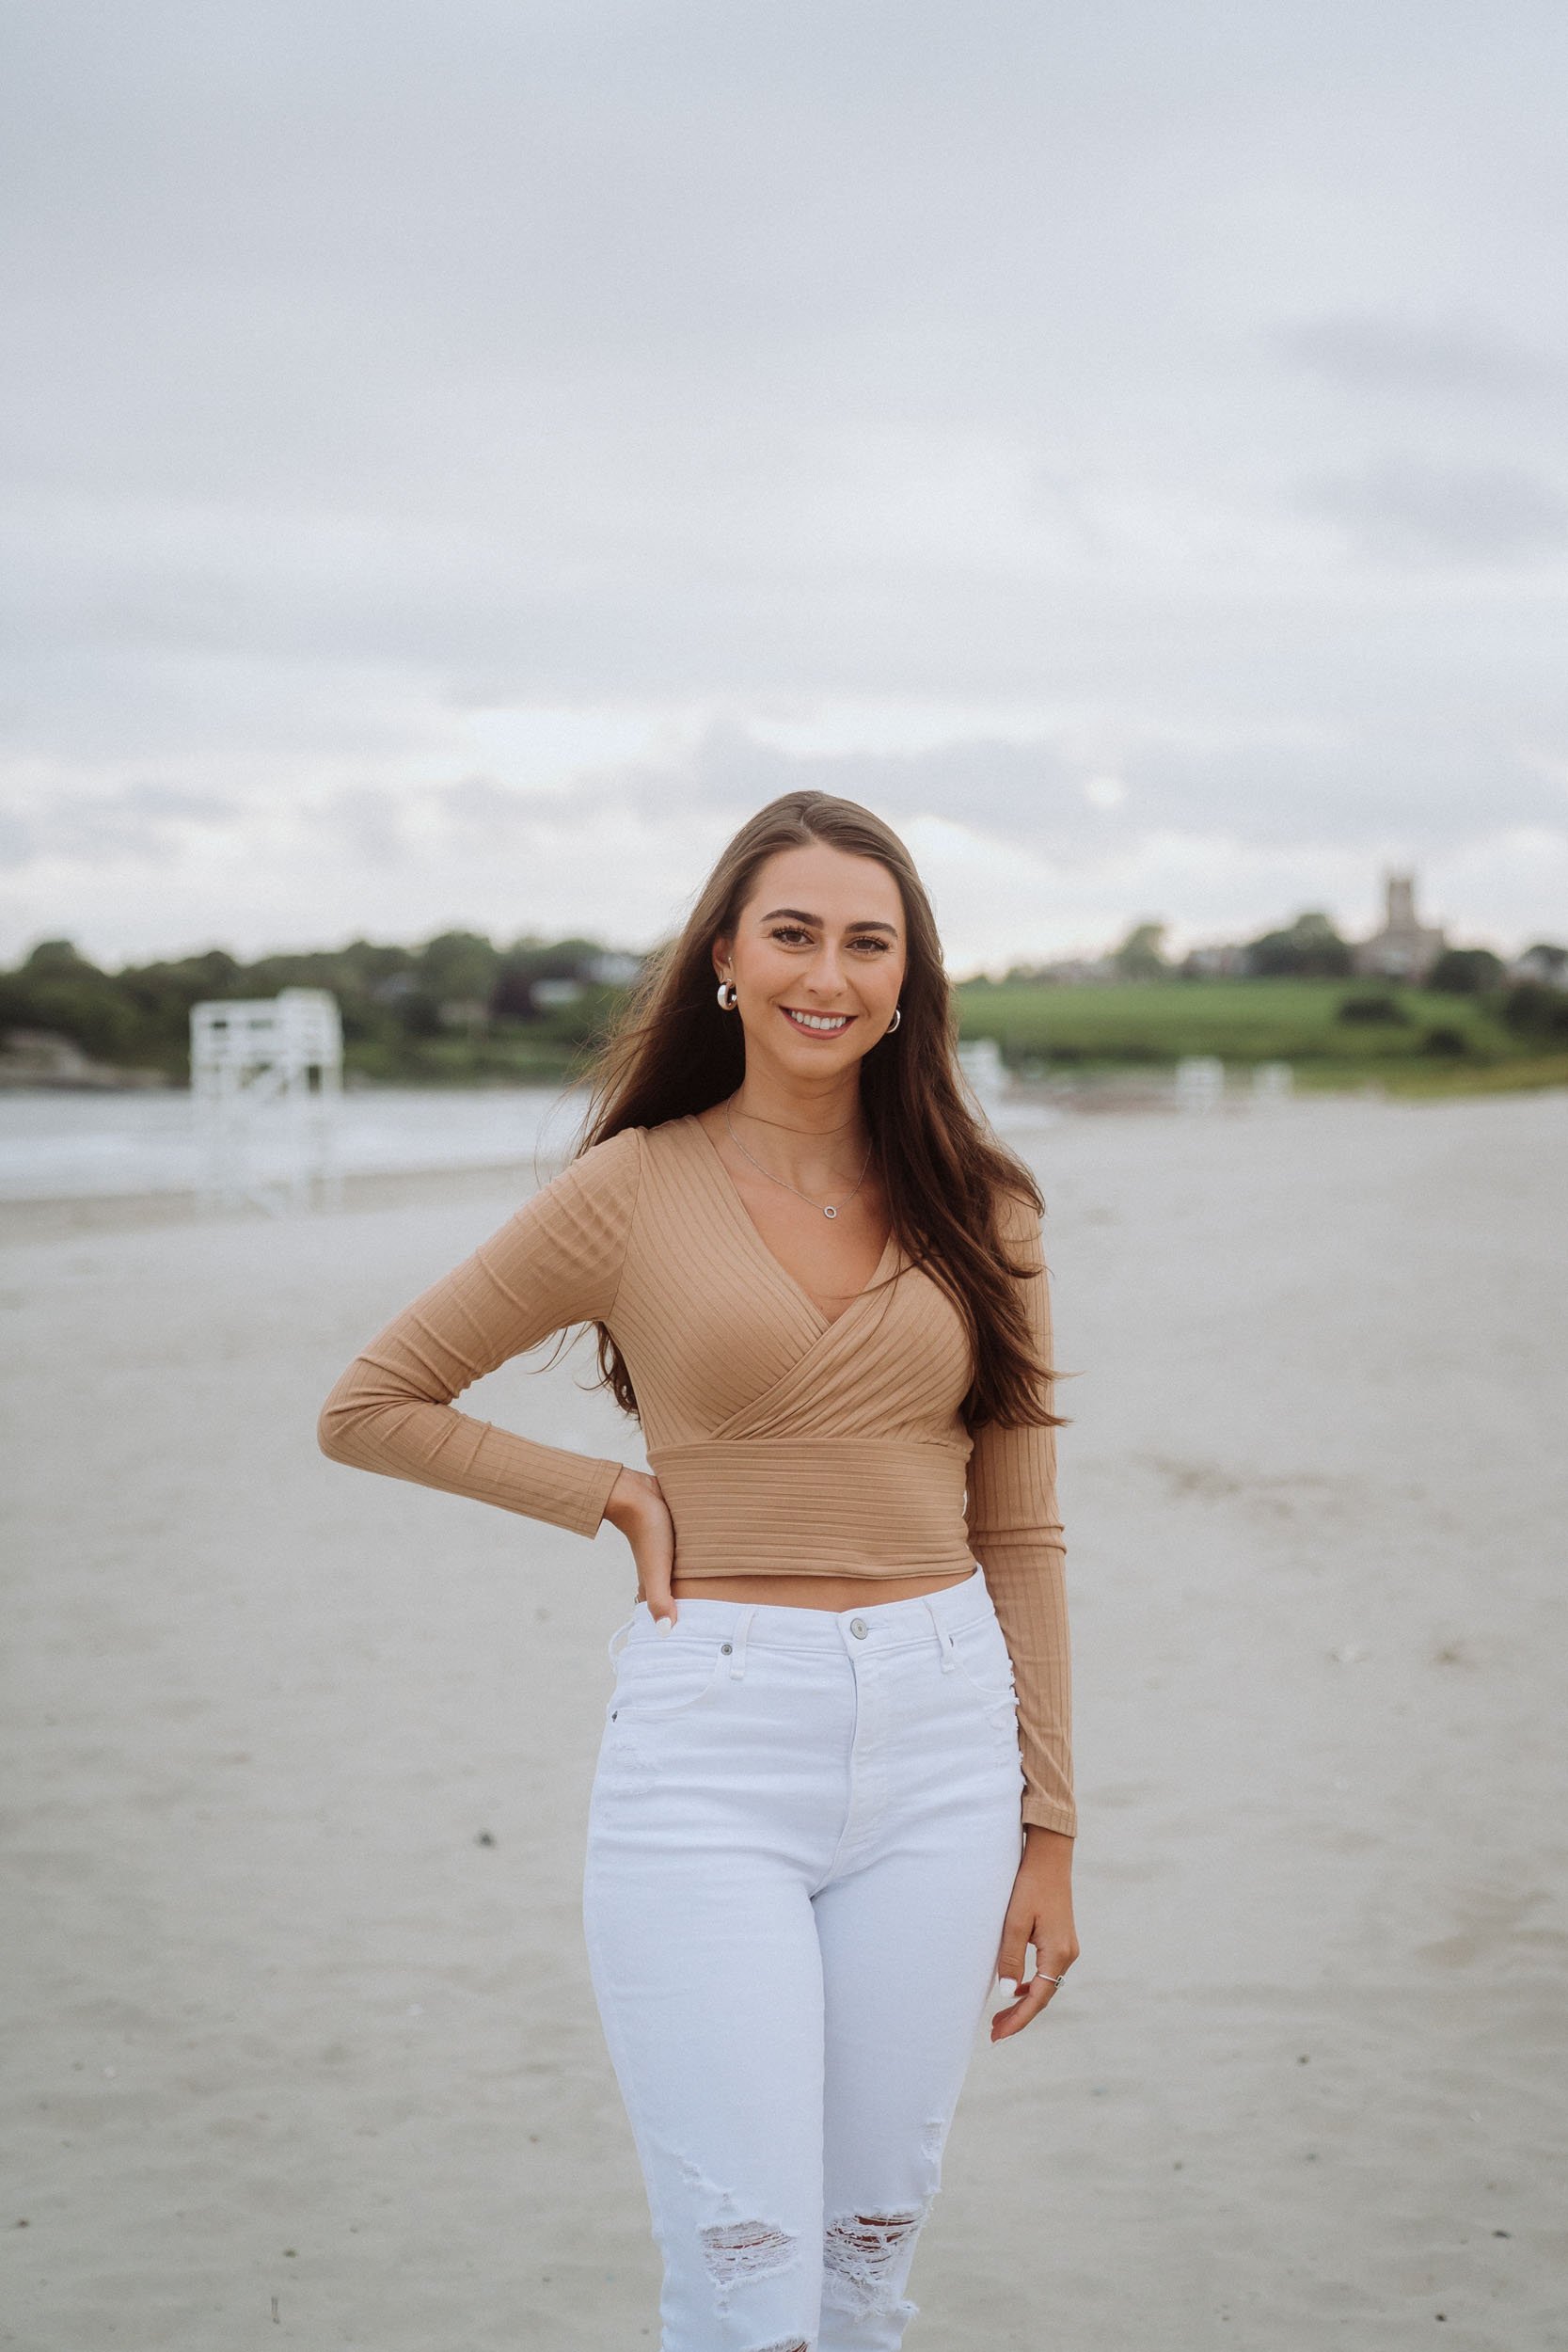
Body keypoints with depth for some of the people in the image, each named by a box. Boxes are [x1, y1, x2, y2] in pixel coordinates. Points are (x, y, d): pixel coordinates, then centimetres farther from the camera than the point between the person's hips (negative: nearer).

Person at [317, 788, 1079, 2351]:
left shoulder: (975, 1208, 8)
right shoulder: (634, 1192, 0)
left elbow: (1019, 1533, 11)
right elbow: (367, 1409, 7)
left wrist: (1048, 1827, 8)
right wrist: (617, 1494, -1)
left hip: (940, 1748, 3)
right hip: (711, 1752, -3)